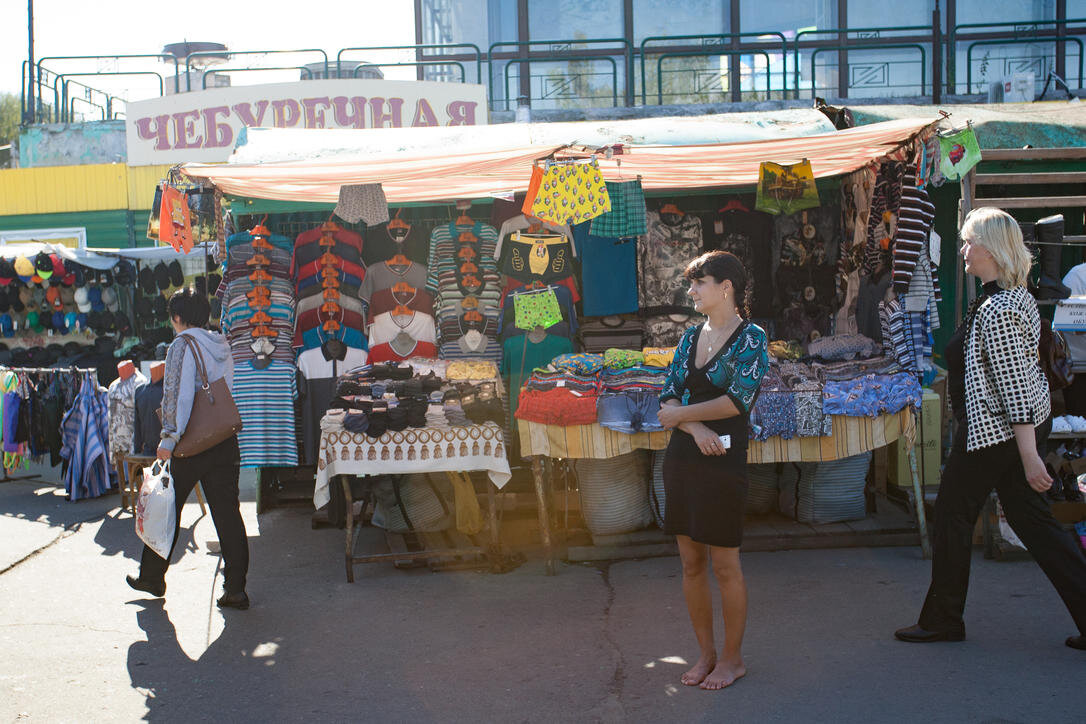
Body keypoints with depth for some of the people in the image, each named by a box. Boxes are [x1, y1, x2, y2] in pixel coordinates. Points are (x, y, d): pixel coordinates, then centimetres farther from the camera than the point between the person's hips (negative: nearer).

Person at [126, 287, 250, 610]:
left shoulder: (182, 345, -8)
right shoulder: (223, 347, 13)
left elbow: (177, 394, -17)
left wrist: (168, 438, -18)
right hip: (225, 443, 5)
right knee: (227, 512, 3)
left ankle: (152, 577, 25)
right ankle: (235, 588, 0)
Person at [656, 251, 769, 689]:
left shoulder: (751, 338, -7)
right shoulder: (691, 337, 11)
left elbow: (739, 399, -18)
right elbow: (668, 398, 5)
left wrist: (680, 414, -9)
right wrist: (696, 428, -15)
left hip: (722, 461, -6)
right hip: (681, 457, 6)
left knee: (724, 564, 2)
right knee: (690, 563, 11)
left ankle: (732, 658, 18)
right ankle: (706, 653, 24)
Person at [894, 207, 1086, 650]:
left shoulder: (996, 310, -21)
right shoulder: (1018, 297, 10)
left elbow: (1014, 386, -25)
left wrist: (1029, 456, -25)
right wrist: (955, 377, 31)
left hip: (993, 429, -10)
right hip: (1021, 426, 10)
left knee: (952, 517, 5)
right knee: (1030, 517, 12)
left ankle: (942, 619, 18)